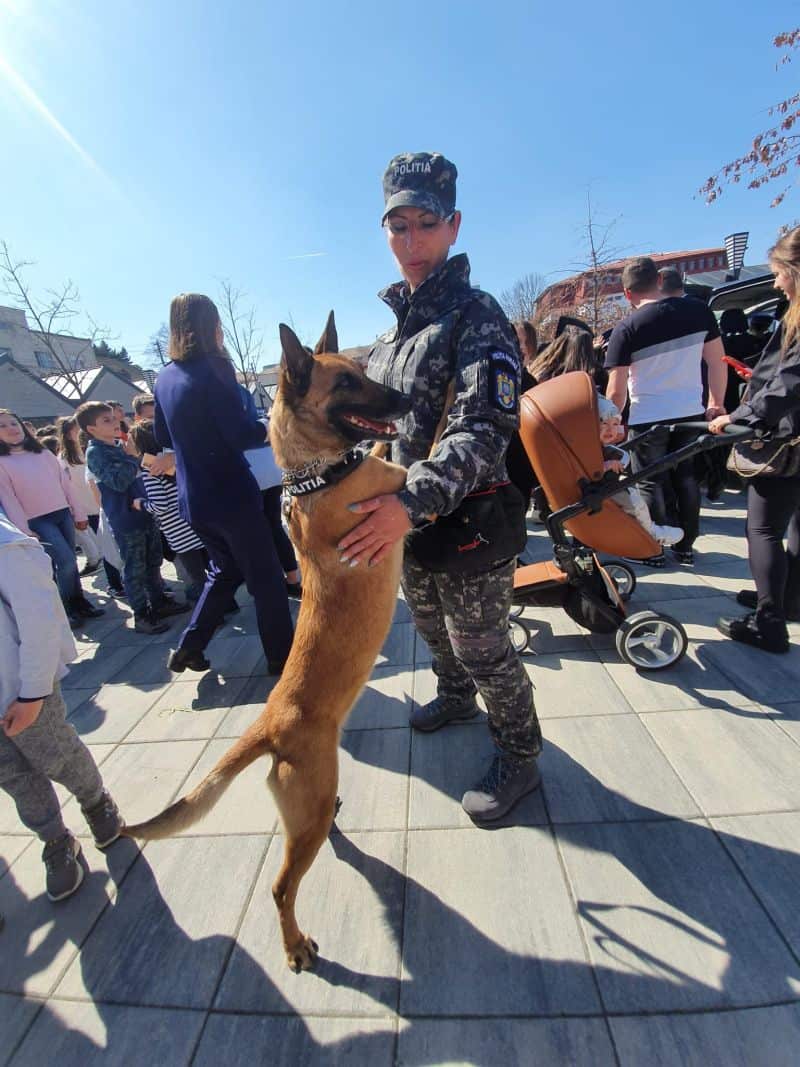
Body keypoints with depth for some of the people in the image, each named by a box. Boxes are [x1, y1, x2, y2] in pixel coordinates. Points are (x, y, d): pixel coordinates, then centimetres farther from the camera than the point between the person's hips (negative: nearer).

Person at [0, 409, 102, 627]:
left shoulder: (43, 453, 9)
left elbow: (65, 482, 10)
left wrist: (79, 513, 8)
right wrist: (24, 530, -12)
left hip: (63, 513, 4)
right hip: (38, 520, -4)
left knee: (68, 562, 8)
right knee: (66, 562, -12)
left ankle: (79, 602, 20)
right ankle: (70, 607, 5)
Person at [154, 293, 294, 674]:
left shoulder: (165, 377, 9)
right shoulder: (211, 369, -14)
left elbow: (163, 437, 19)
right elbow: (242, 435, -19)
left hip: (193, 499, 8)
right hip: (229, 494, -7)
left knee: (225, 570, 24)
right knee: (266, 578, 6)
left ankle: (189, 646, 24)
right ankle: (282, 657, 17)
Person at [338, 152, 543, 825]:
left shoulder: (475, 315, -13)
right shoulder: (397, 328, 13)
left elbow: (485, 429, -27)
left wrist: (413, 502, -38)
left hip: (469, 517, -8)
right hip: (409, 514, 8)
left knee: (480, 644, 5)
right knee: (431, 624, 25)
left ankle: (519, 758, 31)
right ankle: (455, 699, 54)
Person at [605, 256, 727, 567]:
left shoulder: (626, 329, -13)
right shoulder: (698, 310, 0)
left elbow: (616, 392, -14)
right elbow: (717, 361, 5)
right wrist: (716, 402, 17)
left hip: (648, 418, -4)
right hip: (691, 412, 4)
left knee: (650, 484, 8)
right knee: (686, 479, 15)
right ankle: (685, 547, 24)